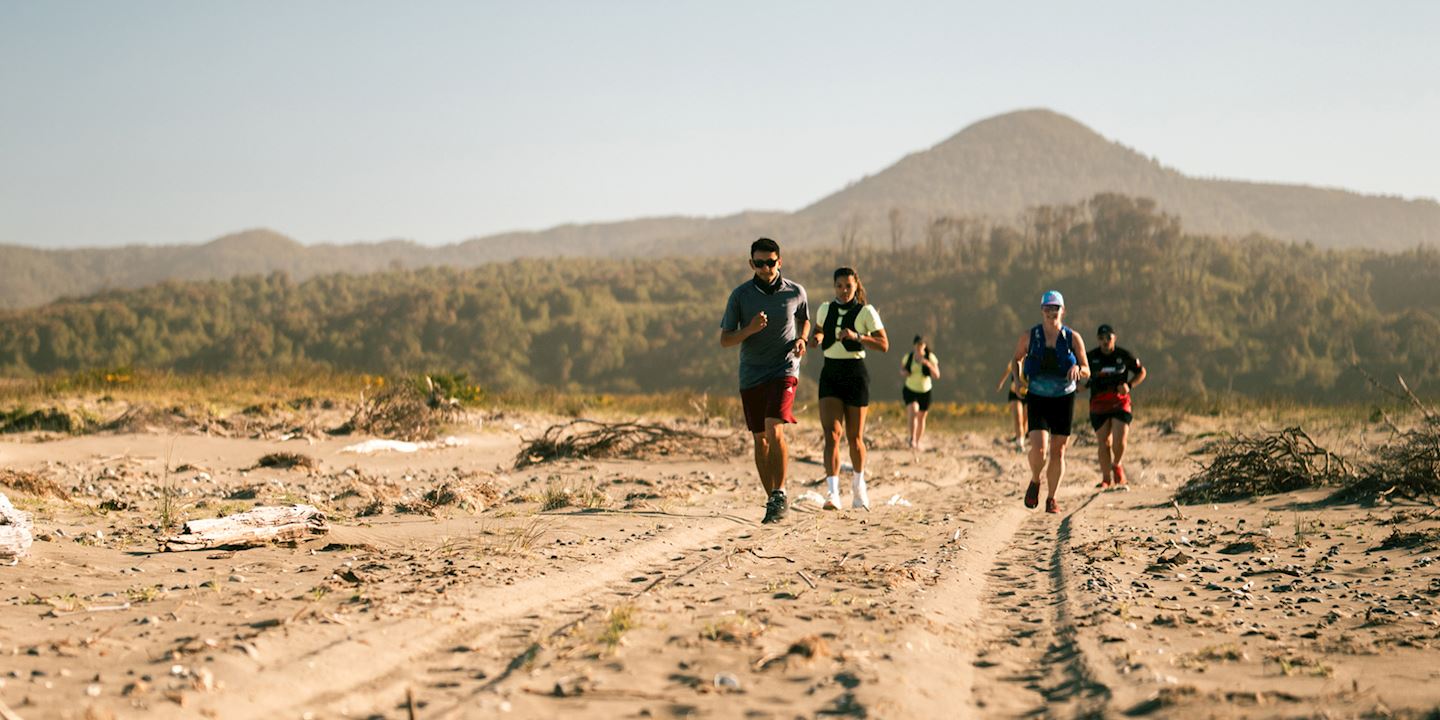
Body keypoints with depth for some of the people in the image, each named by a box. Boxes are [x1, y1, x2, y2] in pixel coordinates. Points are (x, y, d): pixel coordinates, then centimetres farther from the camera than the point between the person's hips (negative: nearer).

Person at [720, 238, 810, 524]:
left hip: (784, 369, -2)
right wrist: (750, 329, -18)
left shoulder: (796, 292, 0)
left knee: (774, 430, -22)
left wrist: (801, 340, 0)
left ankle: (780, 494, -14)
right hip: (751, 374, 2)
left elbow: (804, 320, 21)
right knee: (760, 438, 7)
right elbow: (724, 340, 0)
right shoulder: (740, 295, -1)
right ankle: (772, 500, 18)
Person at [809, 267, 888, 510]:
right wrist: (817, 337, 1)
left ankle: (858, 483, 33)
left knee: (854, 437, 8)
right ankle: (832, 492, -21)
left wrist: (856, 336, -23)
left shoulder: (866, 312, -5)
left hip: (855, 373, -2)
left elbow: (884, 345, -9)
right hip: (830, 374, 2)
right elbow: (818, 330, 25)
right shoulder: (825, 309, 7)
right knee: (831, 434, -13)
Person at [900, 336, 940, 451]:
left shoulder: (930, 357, -11)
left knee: (921, 418, 11)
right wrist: (903, 372, -14)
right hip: (910, 390, -1)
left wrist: (928, 364, -31)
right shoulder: (908, 356, -6)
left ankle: (917, 442, 28)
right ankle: (912, 440, -28)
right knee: (913, 411, -26)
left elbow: (937, 376, -17)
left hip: (925, 391, 1)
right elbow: (902, 370, 10)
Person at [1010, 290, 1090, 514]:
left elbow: (1087, 372, 0)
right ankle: (1035, 482, 13)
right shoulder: (1030, 337, -3)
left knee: (1058, 452, 5)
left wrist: (1077, 369, -23)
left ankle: (1051, 498, 20)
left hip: (1064, 400, 1)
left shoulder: (1073, 338, -3)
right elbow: (1017, 359, 16)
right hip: (1037, 400, -1)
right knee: (1039, 448, -18)